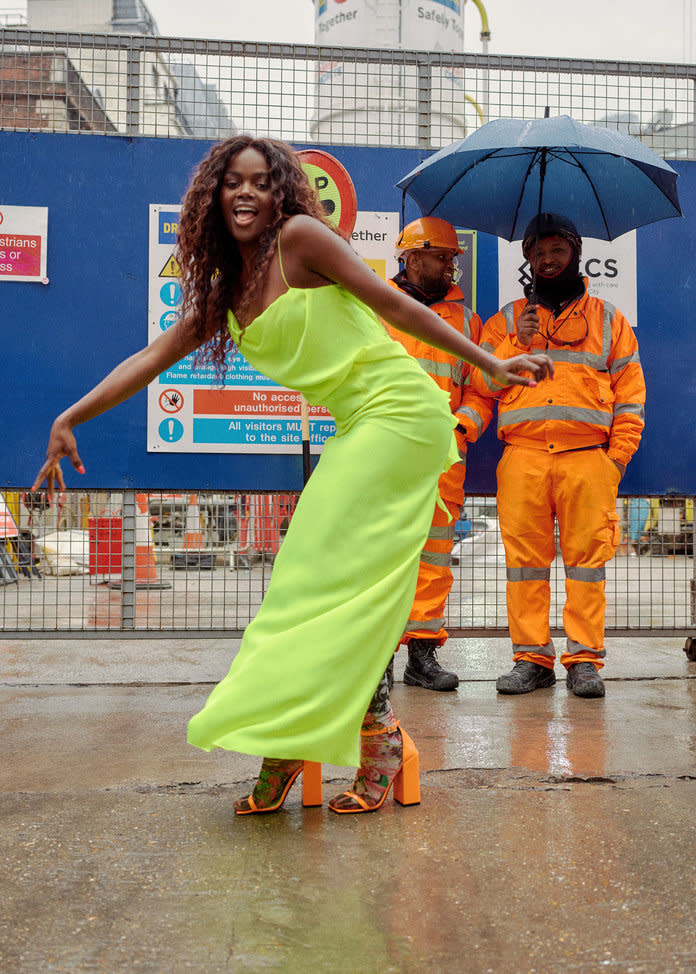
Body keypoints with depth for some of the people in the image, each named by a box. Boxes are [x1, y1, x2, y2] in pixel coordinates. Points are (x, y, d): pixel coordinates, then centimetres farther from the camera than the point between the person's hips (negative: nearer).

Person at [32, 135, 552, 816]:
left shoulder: (300, 237, -6)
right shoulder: (223, 294, 14)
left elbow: (393, 305, -6)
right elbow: (151, 358, 12)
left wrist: (489, 364, -2)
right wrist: (69, 419, 5)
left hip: (399, 414, -7)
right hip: (359, 430, 7)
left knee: (336, 576, -11)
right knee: (349, 588, 5)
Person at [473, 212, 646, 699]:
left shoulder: (608, 319, 17)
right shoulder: (506, 321, 20)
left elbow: (630, 393, 13)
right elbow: (483, 381, 10)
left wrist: (619, 454, 2)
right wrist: (518, 344, -4)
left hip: (587, 457, -1)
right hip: (522, 455, 1)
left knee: (587, 556, -4)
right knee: (525, 555, -2)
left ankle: (584, 659, 2)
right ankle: (531, 657, 6)